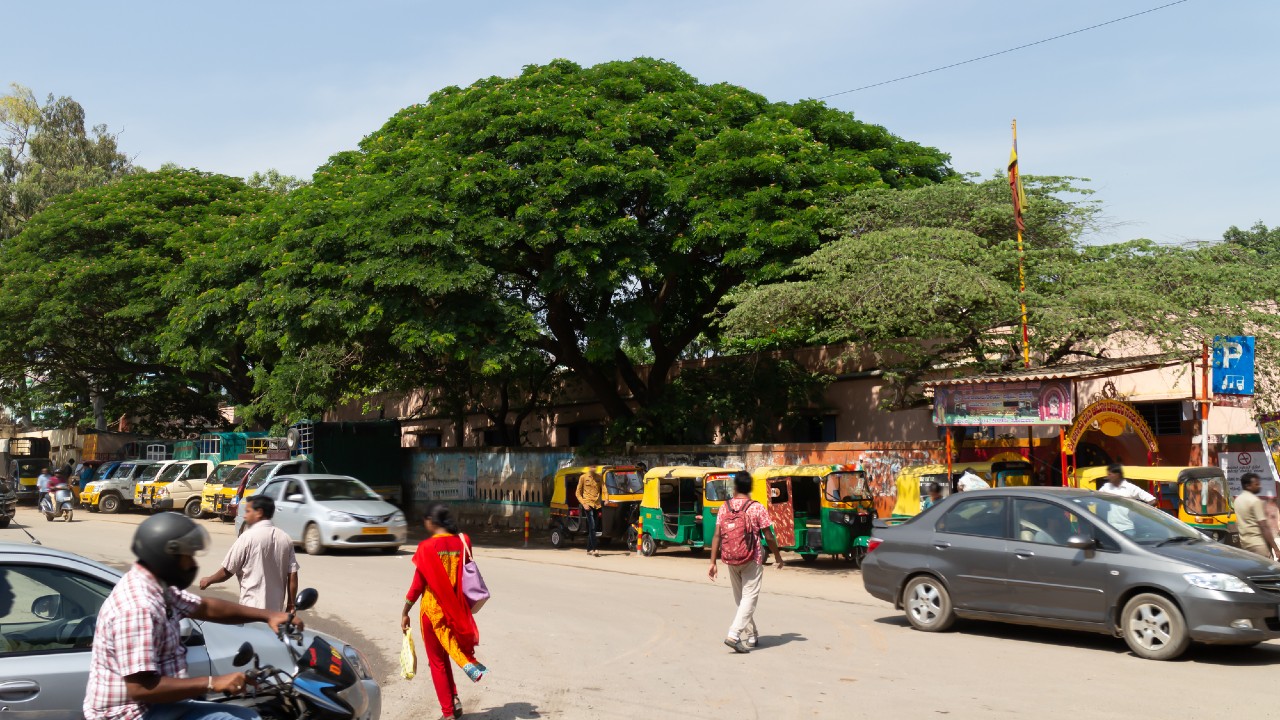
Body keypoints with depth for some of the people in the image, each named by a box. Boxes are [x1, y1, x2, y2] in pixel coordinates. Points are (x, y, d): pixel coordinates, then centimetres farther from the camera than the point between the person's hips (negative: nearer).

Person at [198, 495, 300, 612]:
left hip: (252, 607, -6)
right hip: (275, 607, 6)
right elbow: (292, 576, 4)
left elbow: (227, 571, -4)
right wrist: (291, 604, 11)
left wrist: (208, 580, 14)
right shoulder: (285, 538, 5)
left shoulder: (248, 537, -10)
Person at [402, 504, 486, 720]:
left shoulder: (427, 547, -14)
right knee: (444, 657, 25)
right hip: (456, 610, 4)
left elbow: (418, 584, -11)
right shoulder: (462, 542, -3)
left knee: (437, 661, 11)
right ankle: (454, 699, 13)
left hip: (432, 609, -4)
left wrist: (405, 612, -2)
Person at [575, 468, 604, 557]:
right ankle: (595, 549, -21)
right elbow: (578, 493, 4)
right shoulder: (583, 477, 2)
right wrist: (583, 504, -8)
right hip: (588, 504, -4)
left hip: (597, 505, 4)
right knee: (592, 527, -15)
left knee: (594, 528, 7)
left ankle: (589, 549, 17)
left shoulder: (599, 477, 10)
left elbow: (604, 489, 7)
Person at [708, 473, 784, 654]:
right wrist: (778, 556, 8)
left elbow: (717, 536, -3)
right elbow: (769, 537, -7)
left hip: (731, 560, 4)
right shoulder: (757, 509, -9)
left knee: (740, 598, 17)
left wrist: (713, 563, 1)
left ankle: (752, 636, 26)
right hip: (752, 560, -4)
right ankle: (734, 634, -18)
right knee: (749, 597, -3)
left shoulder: (725, 508, 1)